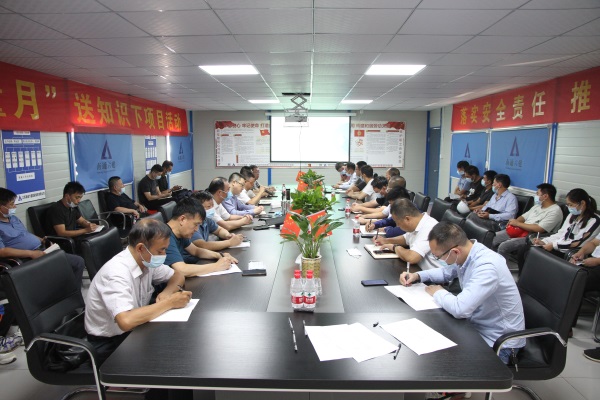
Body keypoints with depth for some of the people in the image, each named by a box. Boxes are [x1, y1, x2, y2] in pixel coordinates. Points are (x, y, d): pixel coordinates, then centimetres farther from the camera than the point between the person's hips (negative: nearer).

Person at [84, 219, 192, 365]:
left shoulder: (146, 260, -6)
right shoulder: (116, 273, -29)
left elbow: (178, 276, 8)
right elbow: (126, 321, -41)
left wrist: (167, 293, -14)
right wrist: (169, 303, -30)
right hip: (109, 344, -7)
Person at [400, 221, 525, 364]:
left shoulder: (487, 267, -31)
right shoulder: (465, 252, -6)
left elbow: (460, 309, -38)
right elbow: (446, 272, 16)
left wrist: (438, 293, -17)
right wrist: (417, 276, 0)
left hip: (498, 343, -7)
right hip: (476, 325, 8)